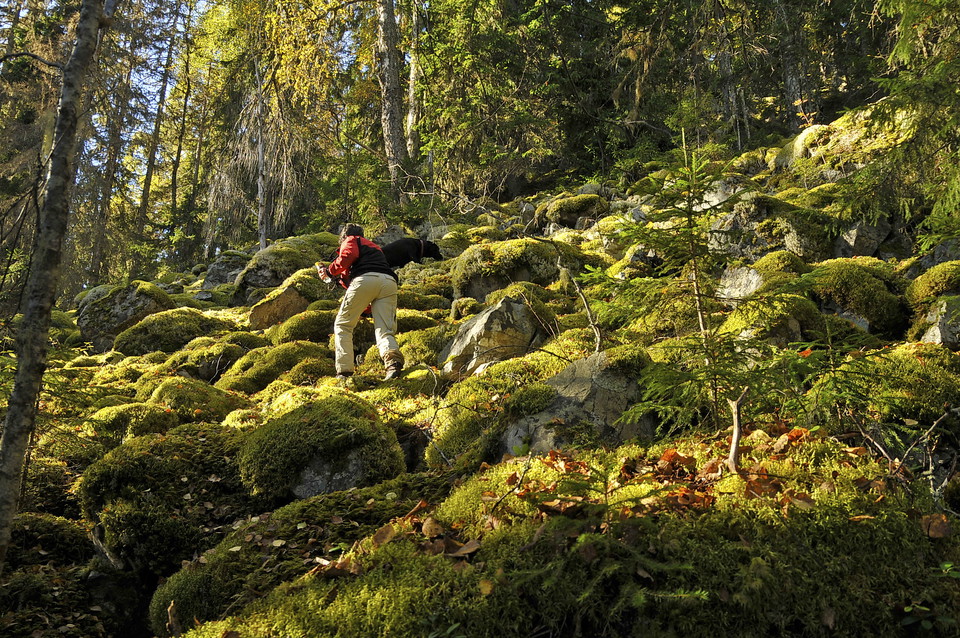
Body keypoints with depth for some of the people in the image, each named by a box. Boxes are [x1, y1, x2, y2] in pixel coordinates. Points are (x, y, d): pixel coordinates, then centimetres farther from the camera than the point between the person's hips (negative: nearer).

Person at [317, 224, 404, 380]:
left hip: (366, 279, -5)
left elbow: (348, 256, -1)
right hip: (389, 281, 5)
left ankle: (344, 370, -4)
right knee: (385, 330, -3)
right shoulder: (375, 247, 42)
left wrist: (330, 272, 12)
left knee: (342, 325, 7)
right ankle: (393, 359, -33)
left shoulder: (352, 240, 23)